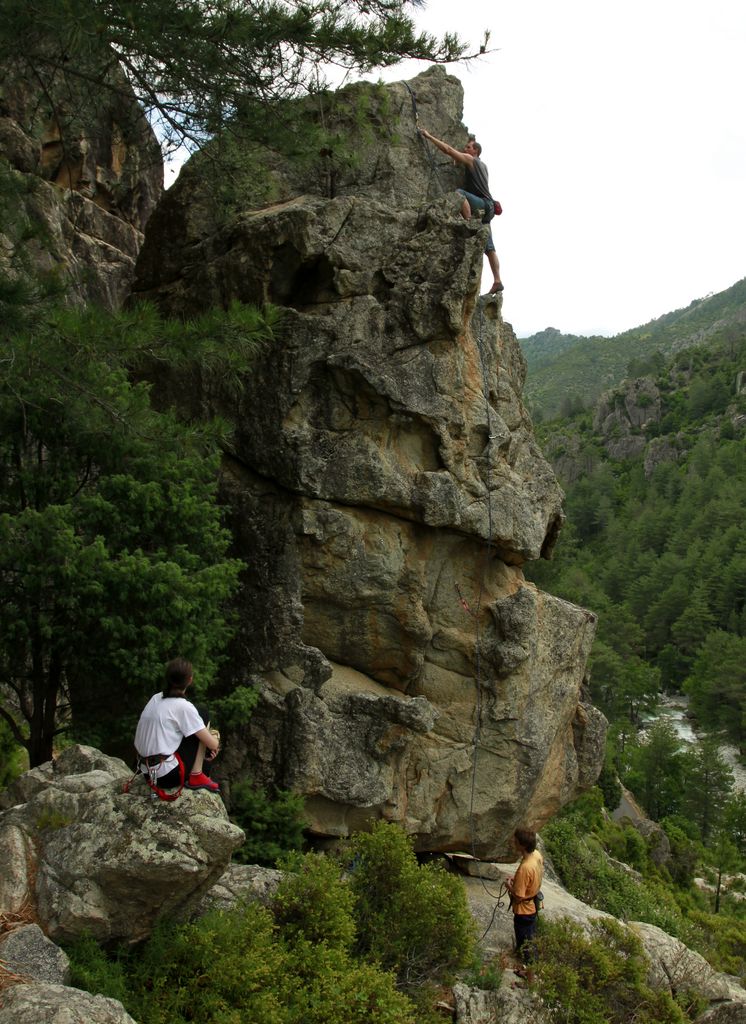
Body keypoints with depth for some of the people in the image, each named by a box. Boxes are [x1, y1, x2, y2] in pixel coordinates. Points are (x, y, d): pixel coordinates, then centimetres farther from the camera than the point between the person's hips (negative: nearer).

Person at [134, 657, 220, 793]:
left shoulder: (156, 698, 7)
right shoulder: (183, 707, -14)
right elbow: (213, 745, -11)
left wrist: (208, 736, 15)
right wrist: (215, 740, 14)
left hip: (148, 772, 8)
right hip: (168, 775, -8)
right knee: (204, 716, 1)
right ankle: (196, 777, 0)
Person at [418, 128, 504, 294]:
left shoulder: (471, 160, 2)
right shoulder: (482, 165, 26)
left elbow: (448, 149, -4)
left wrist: (429, 136, 1)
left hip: (482, 203, -9)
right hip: (486, 208, 9)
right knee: (488, 247, 2)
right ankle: (497, 282, -4)